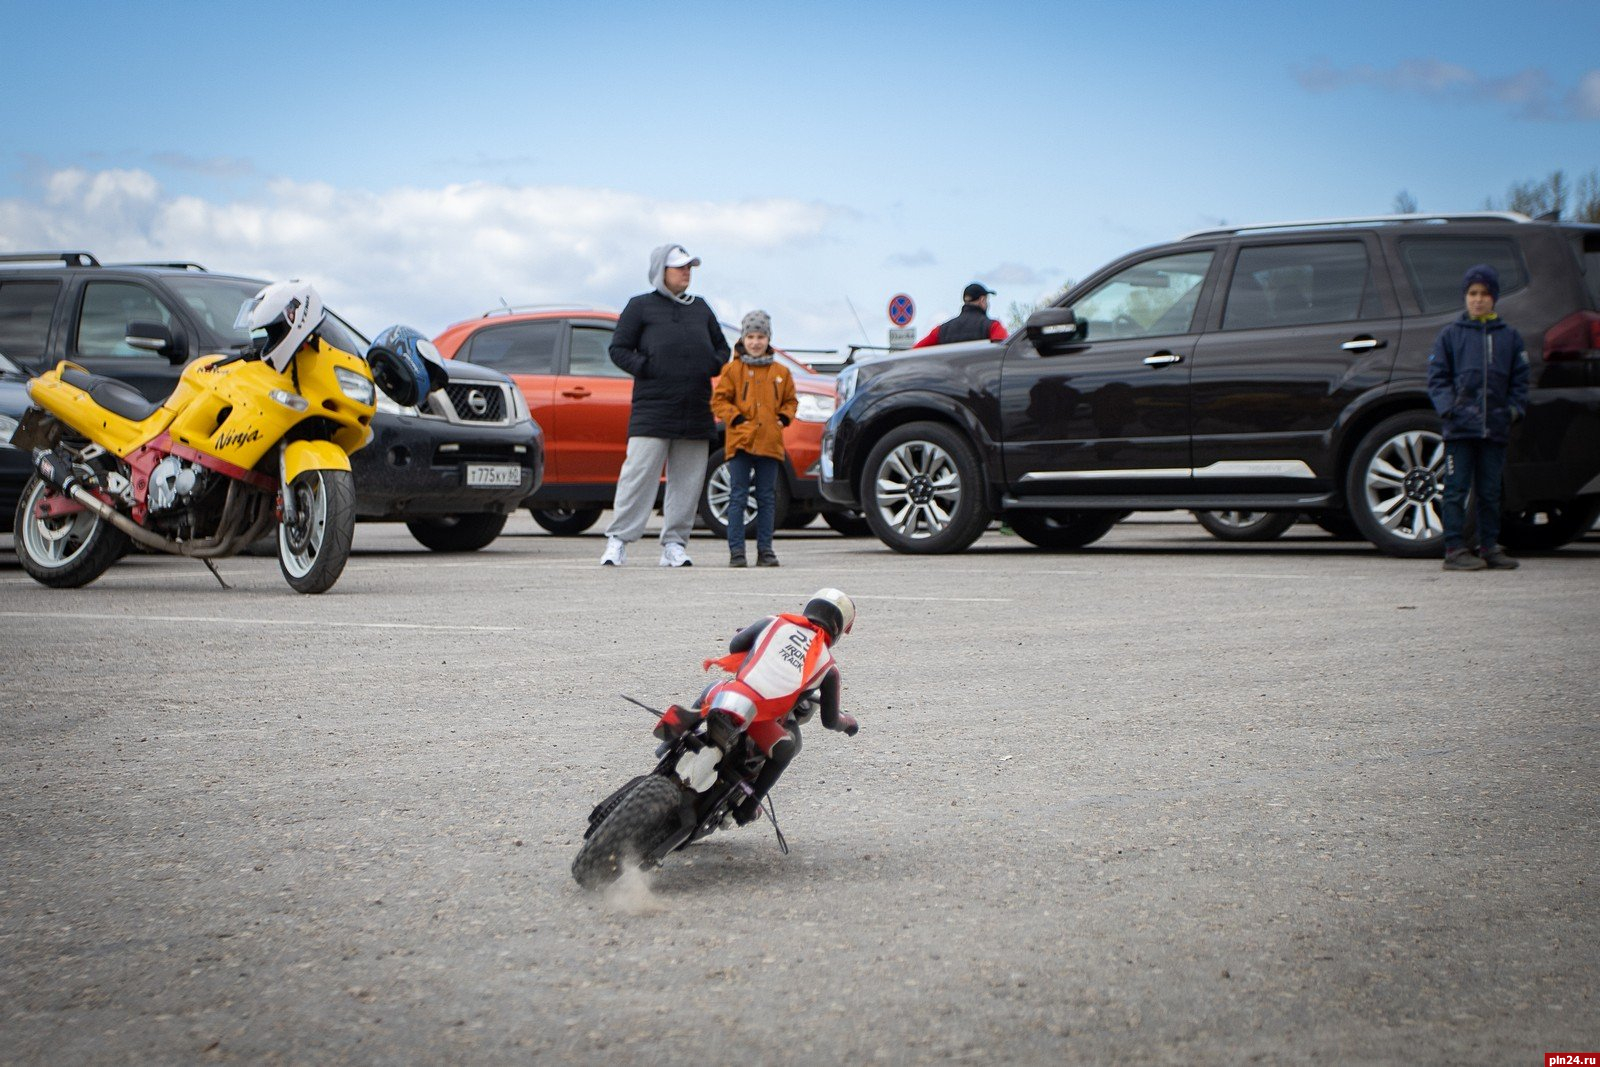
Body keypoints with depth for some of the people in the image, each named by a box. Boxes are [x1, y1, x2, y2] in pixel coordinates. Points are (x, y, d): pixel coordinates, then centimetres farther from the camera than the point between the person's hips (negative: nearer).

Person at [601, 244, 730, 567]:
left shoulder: (700, 308, 19)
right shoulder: (641, 307, 5)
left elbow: (721, 347, 26)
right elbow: (618, 349, 3)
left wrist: (713, 366, 5)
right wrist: (645, 368, -11)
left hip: (695, 414, 5)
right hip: (652, 411, -5)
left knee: (688, 480, 3)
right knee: (639, 474, -10)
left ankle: (674, 543, 9)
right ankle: (618, 540, -6)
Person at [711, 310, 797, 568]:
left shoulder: (780, 373, 10)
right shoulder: (732, 370, 1)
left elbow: (790, 400, 20)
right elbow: (719, 401, 3)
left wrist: (783, 418, 2)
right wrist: (736, 418, -9)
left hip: (770, 443, 3)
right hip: (740, 441, -3)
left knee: (767, 499, 7)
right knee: (738, 498, -2)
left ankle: (765, 550, 12)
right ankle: (736, 551, 0)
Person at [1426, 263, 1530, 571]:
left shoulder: (1510, 337, 12)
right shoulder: (1450, 335, 6)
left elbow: (1519, 380, 14)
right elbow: (1437, 378, 3)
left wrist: (1514, 409, -1)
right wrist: (1448, 407, -11)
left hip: (1496, 428, 2)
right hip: (1459, 427, -2)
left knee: (1490, 491, 8)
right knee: (1456, 489, -3)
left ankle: (1489, 546, 16)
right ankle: (1455, 548, -1)